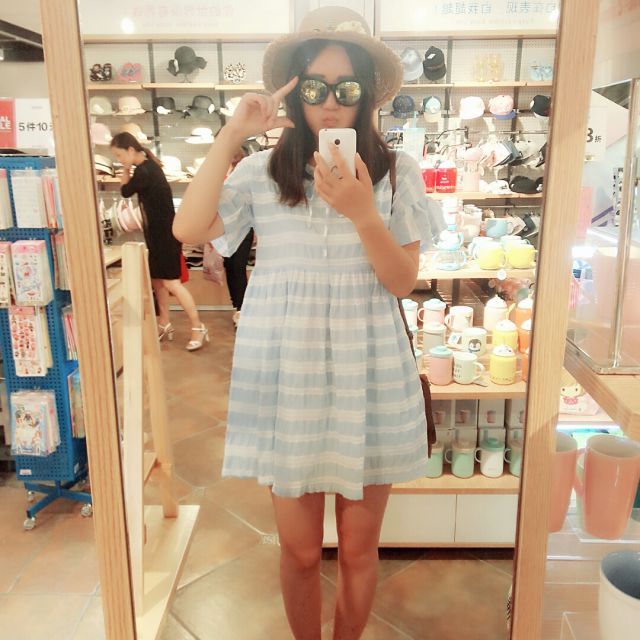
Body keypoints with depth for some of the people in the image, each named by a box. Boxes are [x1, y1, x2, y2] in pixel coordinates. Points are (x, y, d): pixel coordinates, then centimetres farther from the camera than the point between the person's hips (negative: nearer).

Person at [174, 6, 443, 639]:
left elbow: (403, 282, -4)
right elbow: (188, 228, -11)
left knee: (358, 547, 14)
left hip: (368, 379, 0)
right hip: (286, 378, 0)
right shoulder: (262, 171, 2)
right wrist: (231, 134, -9)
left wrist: (362, 214, -20)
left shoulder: (397, 172, 1)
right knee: (300, 551, 13)